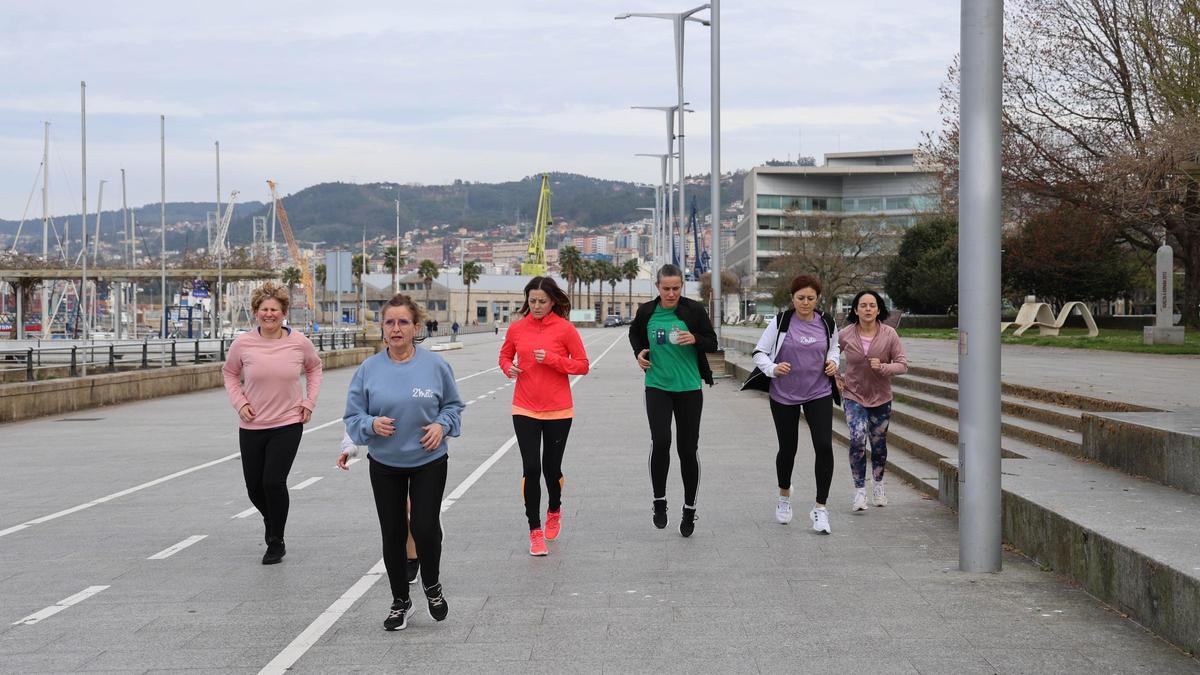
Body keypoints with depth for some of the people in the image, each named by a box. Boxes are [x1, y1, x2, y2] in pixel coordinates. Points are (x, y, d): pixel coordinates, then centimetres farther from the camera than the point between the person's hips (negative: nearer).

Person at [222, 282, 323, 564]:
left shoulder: (299, 342, -6)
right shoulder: (243, 344, -7)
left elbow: (314, 367, 14)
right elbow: (229, 373, 11)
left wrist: (310, 401, 5)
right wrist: (239, 402, -3)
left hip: (288, 424, -2)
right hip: (252, 425, 2)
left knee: (274, 482, -13)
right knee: (254, 488, 8)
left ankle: (276, 541, 7)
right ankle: (271, 521, 42)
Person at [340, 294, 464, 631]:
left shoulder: (435, 365, -8)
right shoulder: (369, 369, -6)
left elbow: (453, 405, 6)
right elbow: (353, 416, 0)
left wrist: (442, 425, -12)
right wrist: (372, 424, -20)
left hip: (428, 462, -2)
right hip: (384, 465, 2)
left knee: (425, 528, -11)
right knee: (393, 534, 8)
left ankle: (432, 586, 19)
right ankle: (400, 601, 26)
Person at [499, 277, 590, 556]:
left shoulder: (565, 328, -7)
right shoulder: (516, 329, 1)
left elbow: (582, 365, -4)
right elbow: (505, 356, 17)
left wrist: (552, 359, -18)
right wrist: (508, 367, -6)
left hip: (557, 411, -1)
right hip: (525, 410, 1)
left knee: (551, 468, 10)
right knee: (531, 469, -5)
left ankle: (554, 511, 40)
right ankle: (535, 531, 4)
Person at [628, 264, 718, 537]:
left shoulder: (694, 310, -6)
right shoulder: (646, 311, -1)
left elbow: (712, 342, 1)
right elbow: (634, 333, 20)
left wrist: (695, 339, -19)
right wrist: (639, 352, 1)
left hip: (689, 388, 0)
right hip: (657, 386, 0)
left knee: (688, 448, 5)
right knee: (660, 440, -19)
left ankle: (689, 509, 20)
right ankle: (659, 499, 0)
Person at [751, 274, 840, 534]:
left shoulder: (826, 323, 0)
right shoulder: (781, 322, -8)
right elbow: (759, 352, -4)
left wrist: (833, 362, -1)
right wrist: (772, 369, -23)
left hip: (819, 393, 1)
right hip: (784, 394, -1)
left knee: (824, 447, -13)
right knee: (787, 449, 10)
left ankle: (820, 507, -3)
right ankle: (784, 495, 39)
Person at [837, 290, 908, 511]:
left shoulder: (889, 334, -10)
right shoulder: (845, 335, -9)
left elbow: (902, 365, -8)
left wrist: (883, 367, -24)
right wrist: (835, 377, 0)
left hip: (881, 397, 1)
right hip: (853, 395, -1)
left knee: (879, 444, 12)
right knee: (857, 440, -18)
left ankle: (878, 485, 36)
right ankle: (860, 491, -11)